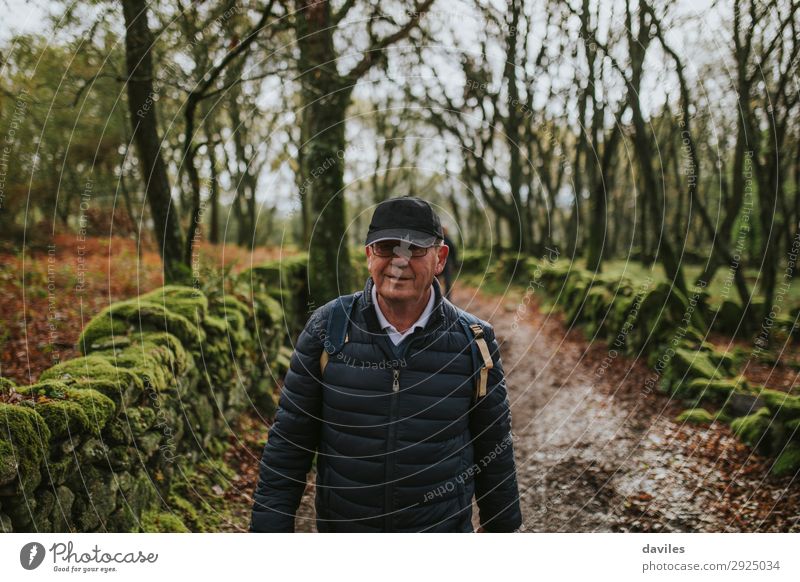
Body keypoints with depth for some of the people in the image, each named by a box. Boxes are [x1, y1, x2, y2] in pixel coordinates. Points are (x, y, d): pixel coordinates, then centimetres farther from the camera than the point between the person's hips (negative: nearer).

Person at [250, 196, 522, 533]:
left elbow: (494, 451, 3)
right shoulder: (328, 328, -8)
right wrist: (270, 526, -6)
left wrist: (503, 526, 9)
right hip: (342, 525, 0)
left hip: (443, 529, 0)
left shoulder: (475, 342, -7)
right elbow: (288, 443, -4)